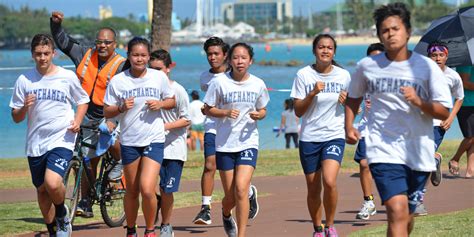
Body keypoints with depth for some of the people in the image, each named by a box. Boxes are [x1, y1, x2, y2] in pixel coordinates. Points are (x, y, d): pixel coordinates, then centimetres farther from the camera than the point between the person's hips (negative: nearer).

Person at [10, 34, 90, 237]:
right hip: (35, 143, 3)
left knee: (52, 183, -24)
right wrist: (24, 107, -18)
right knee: (42, 190, 14)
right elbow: (16, 118, 4)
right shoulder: (24, 80, 0)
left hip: (62, 140, -3)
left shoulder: (67, 77, -3)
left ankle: (62, 214, 7)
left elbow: (83, 100, 13)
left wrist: (77, 121, -5)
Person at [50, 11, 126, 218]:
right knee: (88, 161, 7)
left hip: (111, 117, -4)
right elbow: (62, 41, 12)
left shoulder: (121, 66, -12)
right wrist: (56, 24, -5)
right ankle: (85, 203, 15)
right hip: (89, 118, 4)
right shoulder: (85, 55, 3)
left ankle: (120, 162, -2)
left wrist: (113, 120, -31)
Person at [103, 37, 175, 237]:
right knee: (132, 191, 12)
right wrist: (122, 108, -18)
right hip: (129, 141, 1)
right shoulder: (118, 81, -3)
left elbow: (172, 101, 12)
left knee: (147, 189, -15)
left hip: (154, 140, -1)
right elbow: (107, 112, 1)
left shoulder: (159, 77, -1)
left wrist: (160, 104, -9)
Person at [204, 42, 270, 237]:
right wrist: (226, 113, -18)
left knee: (241, 188, -18)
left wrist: (259, 115, -10)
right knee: (230, 196, 5)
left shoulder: (258, 84, 1)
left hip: (248, 142, 0)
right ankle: (226, 215, 41)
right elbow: (208, 109, 0)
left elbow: (262, 110, 14)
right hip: (224, 144, 0)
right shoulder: (220, 82, -6)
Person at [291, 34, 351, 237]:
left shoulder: (343, 75, 2)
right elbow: (298, 111, -3)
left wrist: (347, 100, -7)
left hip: (334, 136, -1)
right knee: (313, 189, 5)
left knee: (329, 182, -21)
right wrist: (313, 93, -18)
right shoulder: (304, 75, -2)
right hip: (309, 138, 1)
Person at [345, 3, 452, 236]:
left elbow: (444, 112, -2)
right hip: (383, 150, -2)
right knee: (397, 211, -19)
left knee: (407, 216, 14)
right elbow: (353, 97, 22)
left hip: (419, 153, 2)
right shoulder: (367, 66, 2)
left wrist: (418, 101, -18)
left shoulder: (427, 67, -1)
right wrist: (349, 127, 7)